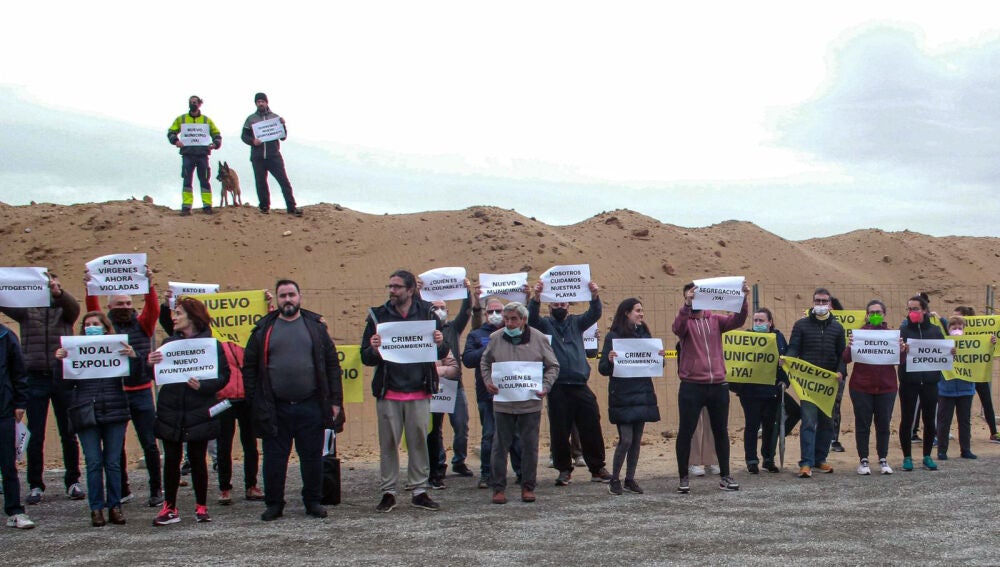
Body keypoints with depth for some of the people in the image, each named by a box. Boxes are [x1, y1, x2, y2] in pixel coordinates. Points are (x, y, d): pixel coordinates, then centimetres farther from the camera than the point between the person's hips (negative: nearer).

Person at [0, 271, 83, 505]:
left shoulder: (64, 309, 5)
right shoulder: (27, 310, 6)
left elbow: (74, 307, -17)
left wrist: (58, 291, -39)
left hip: (62, 378, 0)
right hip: (36, 378, 0)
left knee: (68, 434, 7)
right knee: (35, 436, 3)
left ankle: (73, 482, 17)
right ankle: (35, 486, 10)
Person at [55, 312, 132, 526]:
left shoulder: (117, 348, 4)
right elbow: (66, 383, 4)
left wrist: (133, 358, -18)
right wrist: (60, 362, -11)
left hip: (114, 413, 0)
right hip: (86, 414, 0)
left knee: (113, 462, 5)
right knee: (93, 462, 0)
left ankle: (115, 506, 12)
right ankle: (96, 509, 5)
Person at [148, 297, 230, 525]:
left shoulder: (211, 344, -3)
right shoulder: (169, 342, 9)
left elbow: (224, 376, -7)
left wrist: (203, 386, -22)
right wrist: (151, 363, -15)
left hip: (198, 413, -3)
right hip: (170, 413, 3)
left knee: (198, 459, 5)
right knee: (171, 459, 4)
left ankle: (201, 506, 17)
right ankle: (170, 508, 11)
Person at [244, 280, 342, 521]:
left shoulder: (316, 326, 6)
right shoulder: (264, 329, 5)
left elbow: (332, 364, 5)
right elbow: (249, 366, 6)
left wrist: (335, 400, 0)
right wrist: (254, 402, -1)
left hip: (310, 406, 0)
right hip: (275, 409, 0)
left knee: (312, 456, 7)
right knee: (274, 458, 6)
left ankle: (313, 501, 20)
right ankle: (274, 503, 17)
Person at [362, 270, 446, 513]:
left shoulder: (427, 313, 4)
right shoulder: (378, 315, 2)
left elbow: (442, 353, 8)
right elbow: (365, 357, 2)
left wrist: (440, 344, -15)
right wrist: (374, 349, -20)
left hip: (419, 392, 1)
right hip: (388, 392, 0)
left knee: (419, 442, 6)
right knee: (388, 443, 3)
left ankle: (419, 492, 14)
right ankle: (387, 493, 12)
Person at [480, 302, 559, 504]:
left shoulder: (538, 339, -2)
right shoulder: (495, 338, 2)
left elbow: (553, 366, 6)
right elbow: (485, 364, 15)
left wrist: (545, 386, -8)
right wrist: (488, 382, -3)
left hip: (530, 404, 0)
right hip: (502, 403, 1)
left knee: (530, 446, 6)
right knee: (500, 446, 4)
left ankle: (528, 487, 18)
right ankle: (498, 488, 13)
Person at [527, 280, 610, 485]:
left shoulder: (576, 322, 13)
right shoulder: (545, 324, 7)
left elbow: (594, 315, -3)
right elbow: (532, 317, -13)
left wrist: (594, 297, -23)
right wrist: (536, 297, -32)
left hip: (581, 386, 2)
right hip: (557, 389, -2)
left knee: (592, 429, 3)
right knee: (559, 431, 2)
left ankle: (597, 469, 12)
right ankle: (564, 470, 14)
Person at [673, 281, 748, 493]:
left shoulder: (715, 320, 9)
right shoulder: (685, 320, 2)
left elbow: (737, 320, -7)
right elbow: (678, 328, -22)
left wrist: (743, 298, -22)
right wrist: (687, 305, -35)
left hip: (718, 385, 3)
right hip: (692, 386, -3)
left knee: (721, 431, 10)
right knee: (686, 432, 0)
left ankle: (725, 476, 19)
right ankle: (684, 478, 9)